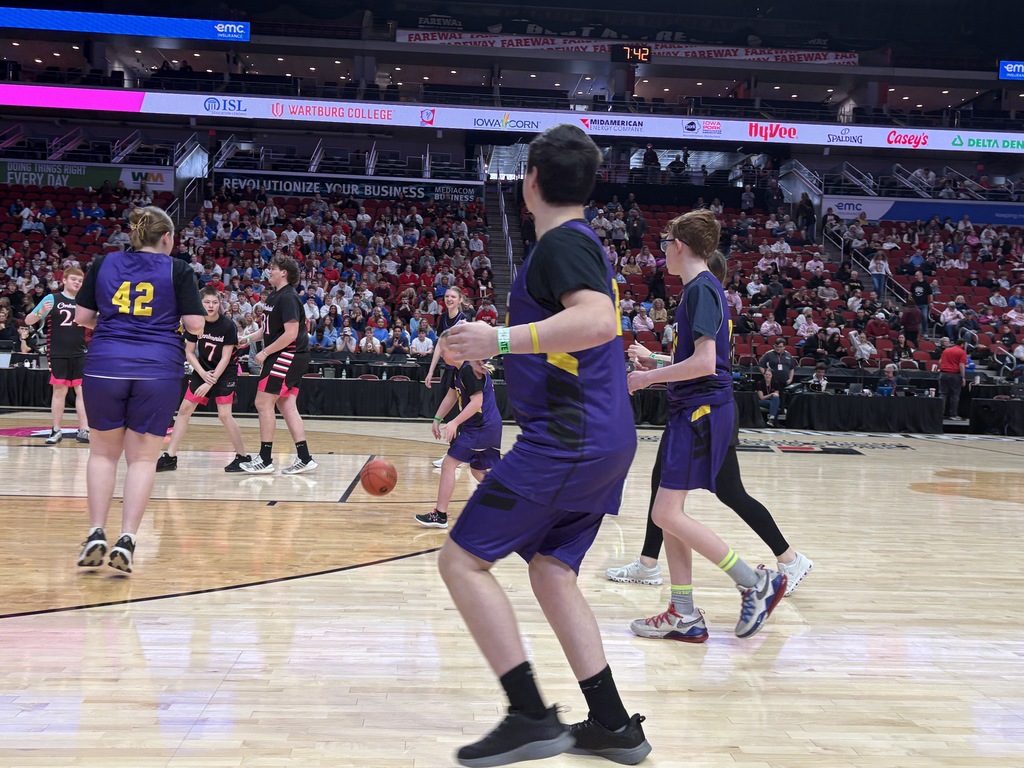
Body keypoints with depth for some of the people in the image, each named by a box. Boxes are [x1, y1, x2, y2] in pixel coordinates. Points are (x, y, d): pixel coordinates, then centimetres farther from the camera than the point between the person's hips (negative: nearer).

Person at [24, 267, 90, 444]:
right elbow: (28, 321, -5)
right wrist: (40, 313, -25)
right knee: (59, 390, 3)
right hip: (58, 354, -3)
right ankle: (56, 431, 12)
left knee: (82, 390, -2)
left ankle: (83, 430, 1)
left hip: (79, 354, 3)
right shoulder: (52, 299, -2)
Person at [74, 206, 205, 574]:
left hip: (104, 366, 2)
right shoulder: (177, 269, 2)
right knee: (143, 457, 6)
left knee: (103, 451, 16)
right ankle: (126, 540, -2)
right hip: (158, 371, -2)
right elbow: (195, 325, -3)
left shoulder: (103, 263, 9)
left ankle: (96, 535, 9)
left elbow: (82, 317, 9)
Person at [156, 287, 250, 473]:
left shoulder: (228, 326, -19)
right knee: (185, 409, 1)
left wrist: (210, 382, -20)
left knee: (224, 414, -14)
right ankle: (170, 457, 7)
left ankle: (243, 457, -2)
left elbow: (225, 358, -17)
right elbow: (189, 352, -2)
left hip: (225, 371, -4)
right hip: (203, 369, 5)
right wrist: (203, 374, -14)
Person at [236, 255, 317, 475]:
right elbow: (268, 328, 25)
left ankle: (265, 460, 1)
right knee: (286, 406, 8)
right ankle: (304, 458, 10)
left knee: (263, 403, -5)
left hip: (288, 356, -10)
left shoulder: (288, 298, -15)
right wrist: (249, 338, 11)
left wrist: (265, 352, -17)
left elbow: (291, 334, -23)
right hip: (285, 358, 10)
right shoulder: (274, 296, 15)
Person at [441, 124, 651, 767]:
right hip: (605, 438, 10)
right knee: (552, 572, 14)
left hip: (569, 438, -10)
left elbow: (597, 323, -29)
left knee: (463, 560, -5)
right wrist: (506, 347, 38)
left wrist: (502, 339, -30)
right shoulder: (585, 241, 19)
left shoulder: (561, 243, -11)